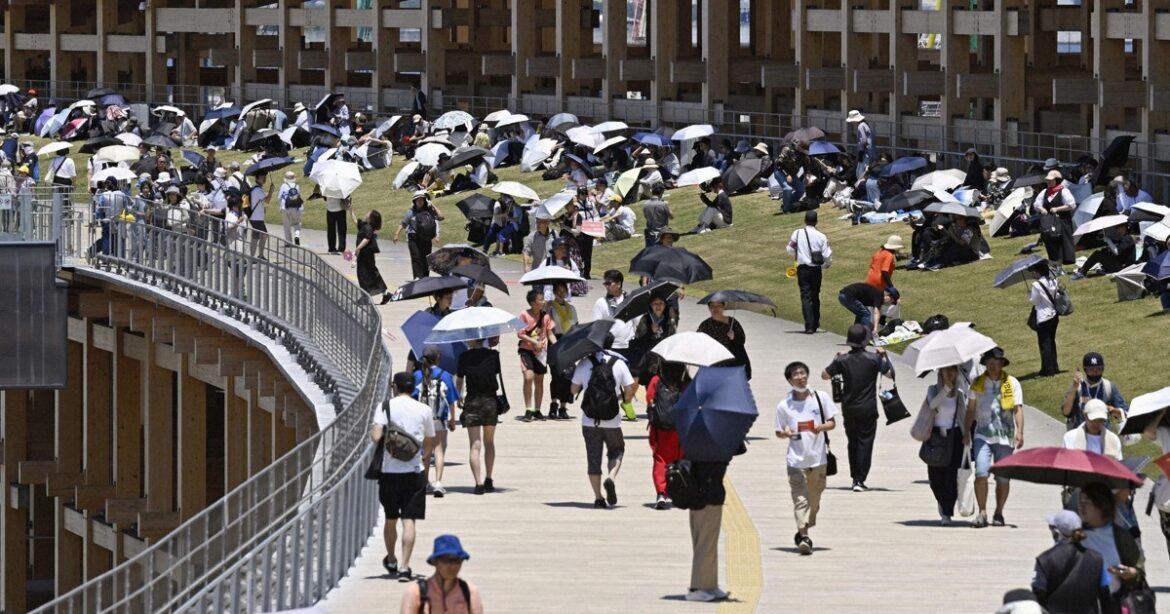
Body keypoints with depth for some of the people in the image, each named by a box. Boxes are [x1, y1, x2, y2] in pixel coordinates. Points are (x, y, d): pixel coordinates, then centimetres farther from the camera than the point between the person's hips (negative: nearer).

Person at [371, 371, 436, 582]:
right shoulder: (424, 410, 3)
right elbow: (429, 443, 10)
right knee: (409, 520, -2)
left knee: (391, 518, 17)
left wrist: (372, 432, 8)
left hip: (389, 470, 0)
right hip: (414, 470, 0)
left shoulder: (385, 407, -2)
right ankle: (404, 567, -11)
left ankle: (391, 561, 34)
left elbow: (376, 437, -14)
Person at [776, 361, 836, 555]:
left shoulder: (821, 398, 0)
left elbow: (832, 423, 6)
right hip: (796, 459, -2)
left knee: (814, 498, 11)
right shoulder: (784, 406, -1)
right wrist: (786, 433, -16)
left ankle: (803, 532, 30)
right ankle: (804, 537, -19)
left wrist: (822, 427, -16)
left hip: (818, 458, 2)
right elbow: (779, 433, 7)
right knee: (800, 498, -12)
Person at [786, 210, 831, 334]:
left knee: (806, 297, -2)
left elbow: (790, 250, 2)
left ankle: (809, 326, -14)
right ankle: (815, 324, 28)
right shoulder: (821, 236, -8)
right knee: (815, 296, 18)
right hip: (816, 269, 1)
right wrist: (827, 264, 15)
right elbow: (827, 255, -7)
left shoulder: (797, 234, -7)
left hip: (802, 269, -1)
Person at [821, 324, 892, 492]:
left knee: (852, 442, 17)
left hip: (848, 409, 2)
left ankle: (855, 477, 21)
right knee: (865, 443, 0)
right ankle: (860, 480, -8)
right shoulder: (874, 358, -10)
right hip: (868, 409, -2)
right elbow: (890, 374, -1)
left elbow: (825, 375, 5)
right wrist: (884, 356, 11)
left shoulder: (842, 360, -4)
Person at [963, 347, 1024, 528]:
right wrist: (966, 432, 13)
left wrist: (1020, 432, -11)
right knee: (981, 473, -14)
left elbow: (1018, 409, 1)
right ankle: (982, 513, -8)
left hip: (1004, 437, 0)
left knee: (1003, 478, 3)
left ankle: (998, 513, 16)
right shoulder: (977, 384, 10)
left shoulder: (1012, 383, 5)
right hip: (982, 435, 0)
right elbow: (971, 409, 18)